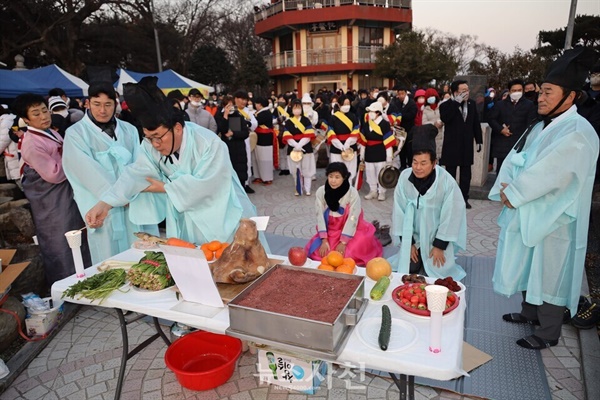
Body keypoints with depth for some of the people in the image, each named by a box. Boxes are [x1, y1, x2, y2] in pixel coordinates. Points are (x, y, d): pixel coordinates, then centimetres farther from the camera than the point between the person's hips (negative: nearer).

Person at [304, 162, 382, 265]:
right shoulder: (320, 192, -12)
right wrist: (324, 240, -15)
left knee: (347, 255, -19)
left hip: (349, 232, -2)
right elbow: (320, 216, -10)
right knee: (317, 252, -12)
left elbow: (352, 219, -19)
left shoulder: (353, 193, -21)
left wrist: (343, 242, -20)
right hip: (330, 231, 3)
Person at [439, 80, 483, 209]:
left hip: (467, 145, 4)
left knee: (466, 175, 10)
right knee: (450, 174, 7)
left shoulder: (472, 104, 6)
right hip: (452, 145, -4)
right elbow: (445, 118, -28)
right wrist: (456, 103, -25)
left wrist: (478, 140, 10)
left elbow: (476, 123, 11)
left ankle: (464, 198, 21)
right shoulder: (446, 105, -7)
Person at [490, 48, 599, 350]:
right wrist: (506, 187, -10)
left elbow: (549, 174, -27)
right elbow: (514, 159, 5)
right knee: (529, 266, 20)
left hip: (553, 221, -8)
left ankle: (548, 333, 21)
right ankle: (530, 312, 40)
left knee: (548, 274, 4)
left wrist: (513, 193, -18)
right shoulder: (541, 126, 9)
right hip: (528, 213, 8)